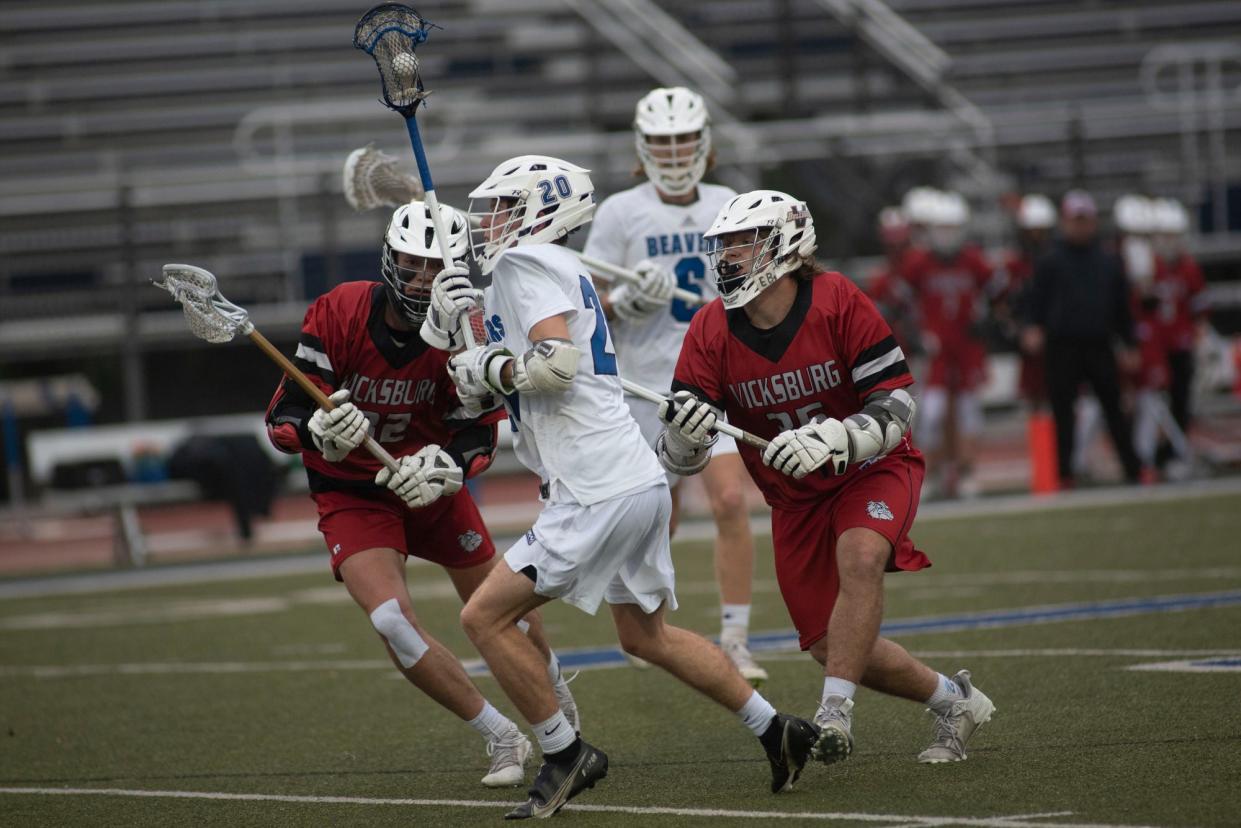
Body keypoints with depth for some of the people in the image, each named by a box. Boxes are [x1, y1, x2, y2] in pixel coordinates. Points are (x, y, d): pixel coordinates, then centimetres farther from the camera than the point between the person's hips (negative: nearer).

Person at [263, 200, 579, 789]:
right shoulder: (337, 314, -24)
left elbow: (478, 432, -12)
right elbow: (283, 419, -23)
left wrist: (446, 466, -36)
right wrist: (322, 432, -46)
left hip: (429, 481, 2)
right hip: (351, 493, -2)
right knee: (393, 621, -23)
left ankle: (554, 689, 50)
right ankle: (503, 739, -9)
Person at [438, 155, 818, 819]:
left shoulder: (526, 262, -8)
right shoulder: (566, 273, 21)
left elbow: (555, 362, -22)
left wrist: (482, 369, -8)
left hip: (600, 491, -10)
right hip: (641, 482, 10)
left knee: (486, 617, -5)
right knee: (647, 637, 23)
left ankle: (565, 756, 2)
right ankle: (776, 731, 25)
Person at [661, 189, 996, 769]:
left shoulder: (838, 303, -22)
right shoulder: (712, 333, -13)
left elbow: (896, 407, -22)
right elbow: (681, 458, -14)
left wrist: (828, 440, -38)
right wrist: (686, 428, -38)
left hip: (872, 470, -4)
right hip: (796, 498, 4)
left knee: (860, 557, -35)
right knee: (832, 647, 2)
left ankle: (835, 712, -30)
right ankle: (952, 702, 24)